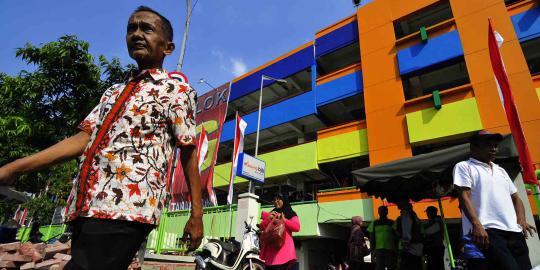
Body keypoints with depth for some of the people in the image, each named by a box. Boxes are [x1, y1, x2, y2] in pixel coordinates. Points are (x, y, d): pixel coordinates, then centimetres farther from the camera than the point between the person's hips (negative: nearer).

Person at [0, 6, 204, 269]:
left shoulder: (176, 89, 2)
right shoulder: (113, 92, 22)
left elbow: (189, 153, -3)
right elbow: (85, 138, 15)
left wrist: (196, 214, -6)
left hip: (127, 209, -7)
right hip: (85, 207, 7)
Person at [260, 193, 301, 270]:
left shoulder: (291, 214, 11)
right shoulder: (271, 214, 23)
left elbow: (297, 227, -4)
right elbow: (261, 227, 14)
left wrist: (284, 220, -10)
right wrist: (268, 218, -3)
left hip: (284, 247, -4)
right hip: (270, 248, 4)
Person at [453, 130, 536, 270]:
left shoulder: (500, 170, 27)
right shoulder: (464, 166, 4)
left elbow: (515, 197, 28)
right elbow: (464, 197, -8)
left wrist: (521, 220, 8)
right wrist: (476, 225, -20)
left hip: (513, 231, 7)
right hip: (486, 231, -7)